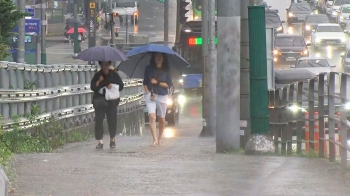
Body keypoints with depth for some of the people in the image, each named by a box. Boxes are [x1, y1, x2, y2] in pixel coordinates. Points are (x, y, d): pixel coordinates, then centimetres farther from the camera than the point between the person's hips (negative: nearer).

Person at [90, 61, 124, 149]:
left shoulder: (114, 75, 7)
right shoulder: (97, 75, 7)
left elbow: (121, 86, 6)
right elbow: (93, 87, -1)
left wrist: (112, 86, -11)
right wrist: (99, 81, -15)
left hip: (111, 101, 0)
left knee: (112, 120, -3)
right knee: (98, 120, -10)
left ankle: (112, 139, 17)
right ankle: (100, 141, -8)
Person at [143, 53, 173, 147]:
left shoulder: (166, 70, 3)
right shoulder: (149, 69, 4)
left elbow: (169, 84, 0)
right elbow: (145, 83, 8)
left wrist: (157, 82, -10)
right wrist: (148, 93, -6)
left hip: (162, 96, 1)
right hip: (150, 96, -1)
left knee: (162, 119, 8)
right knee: (152, 117, -17)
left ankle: (159, 138, 26)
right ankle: (155, 140, -22)